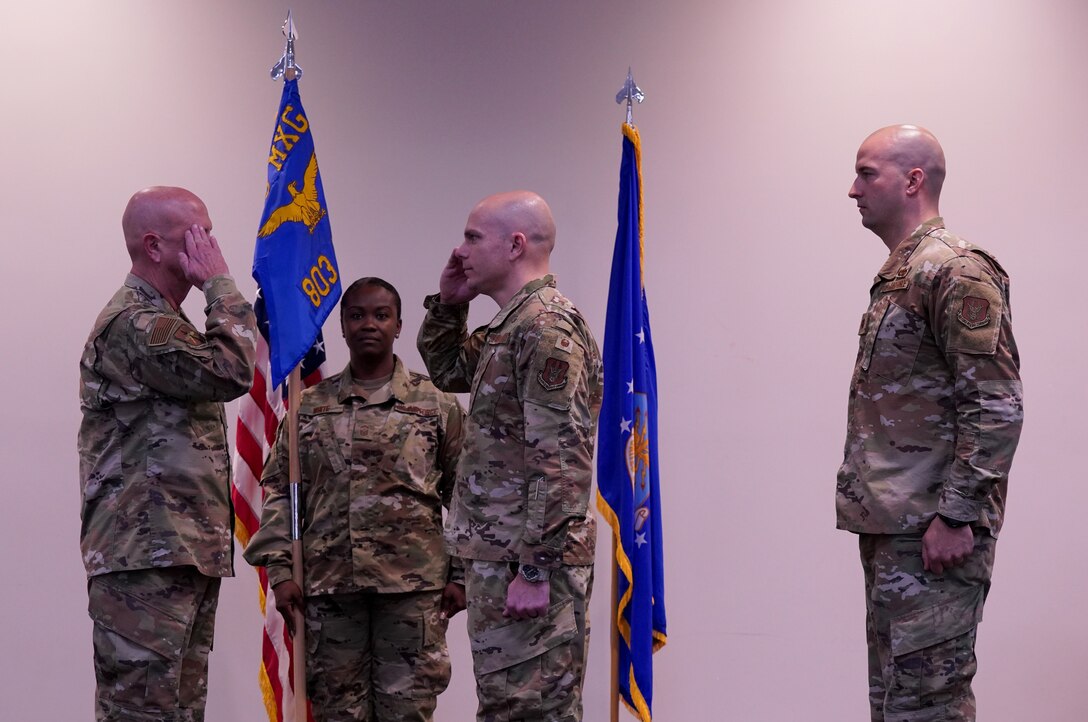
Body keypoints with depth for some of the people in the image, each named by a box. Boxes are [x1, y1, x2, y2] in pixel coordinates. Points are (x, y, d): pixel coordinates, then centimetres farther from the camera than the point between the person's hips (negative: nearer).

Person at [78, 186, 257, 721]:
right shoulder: (131, 324, -11)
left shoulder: (163, 325, 23)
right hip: (145, 558, -10)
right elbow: (232, 372, -21)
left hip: (189, 556, 10)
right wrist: (221, 285, -9)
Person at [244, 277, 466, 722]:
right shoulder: (311, 406, 10)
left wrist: (460, 573, -1)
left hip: (413, 584, -2)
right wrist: (279, 570, -1)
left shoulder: (437, 404, 5)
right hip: (329, 583, 2)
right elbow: (279, 489, 8)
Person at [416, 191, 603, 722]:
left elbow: (561, 462, -21)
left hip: (526, 564, -10)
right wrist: (449, 303, 16)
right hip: (497, 558, 10)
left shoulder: (546, 328, -15)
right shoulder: (510, 328, 16)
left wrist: (535, 571, -24)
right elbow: (447, 370, 34)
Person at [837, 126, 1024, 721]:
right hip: (890, 527, 10)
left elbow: (997, 406, -19)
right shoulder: (897, 275, 18)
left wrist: (956, 516, -22)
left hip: (932, 533, -10)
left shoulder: (955, 271, -13)